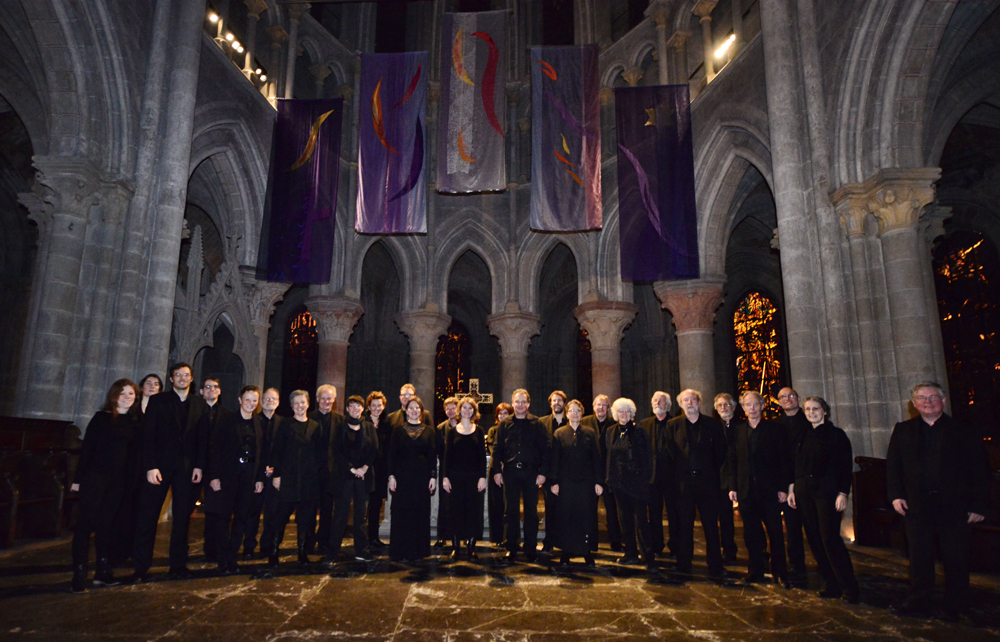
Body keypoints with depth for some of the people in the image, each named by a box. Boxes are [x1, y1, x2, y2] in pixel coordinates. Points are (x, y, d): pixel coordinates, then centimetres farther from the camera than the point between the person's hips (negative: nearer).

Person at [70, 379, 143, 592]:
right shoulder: (102, 417, -3)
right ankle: (79, 575, 2)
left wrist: (130, 477, 2)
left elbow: (133, 451, 10)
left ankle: (103, 572, 17)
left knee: (106, 524, 10)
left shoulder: (134, 422, 9)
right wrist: (78, 478, -8)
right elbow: (87, 447, -5)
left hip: (118, 479, 4)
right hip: (95, 476, -4)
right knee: (86, 523, -3)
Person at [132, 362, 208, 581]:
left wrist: (199, 465, -3)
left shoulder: (200, 404, 9)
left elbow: (203, 438, 6)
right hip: (160, 465, -2)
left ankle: (178, 564, 16)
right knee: (148, 517, 1)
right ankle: (140, 567, 11)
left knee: (182, 518, 7)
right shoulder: (157, 401, 4)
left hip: (187, 468, 2)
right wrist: (151, 466, -11)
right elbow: (148, 436, -2)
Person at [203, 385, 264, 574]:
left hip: (249, 475, 3)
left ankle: (232, 558, 18)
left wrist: (260, 478, 4)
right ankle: (223, 560, 13)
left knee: (242, 518, 6)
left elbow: (261, 451, 7)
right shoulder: (227, 420, -3)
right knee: (223, 517, 3)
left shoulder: (259, 423, 7)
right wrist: (214, 476, -11)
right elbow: (214, 448, -5)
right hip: (227, 473, -3)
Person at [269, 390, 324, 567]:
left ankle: (302, 551, 17)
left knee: (306, 517, 7)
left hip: (310, 479, 3)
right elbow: (276, 451, -1)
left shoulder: (315, 426, 10)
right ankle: (273, 551, 11)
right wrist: (276, 474, -7)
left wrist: (320, 469, 2)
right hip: (288, 478, -3)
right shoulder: (285, 425, 3)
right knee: (281, 515, -1)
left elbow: (321, 452, 12)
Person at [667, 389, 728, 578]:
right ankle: (683, 564, 18)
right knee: (684, 525, 7)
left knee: (711, 525, 4)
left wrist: (717, 474, 0)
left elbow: (721, 452, 6)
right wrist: (676, 473, -2)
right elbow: (670, 453, 3)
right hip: (683, 481, 0)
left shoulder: (713, 424, 5)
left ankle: (715, 567, 14)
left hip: (707, 480, 0)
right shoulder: (673, 425, 4)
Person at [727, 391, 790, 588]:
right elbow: (732, 461, 8)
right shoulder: (738, 431, 8)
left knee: (775, 532, 3)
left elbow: (784, 460, 0)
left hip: (770, 490, -2)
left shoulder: (774, 429, 2)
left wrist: (783, 487, -7)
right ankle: (755, 571, 20)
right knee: (751, 533, 8)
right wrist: (732, 487, 1)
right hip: (746, 490, 2)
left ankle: (779, 573, 15)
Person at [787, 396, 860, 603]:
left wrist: (843, 493, -15)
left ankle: (849, 587, 5)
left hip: (827, 491, -6)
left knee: (830, 539, -8)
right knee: (815, 540, 7)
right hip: (804, 493, 6)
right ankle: (831, 585, 18)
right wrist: (792, 489, 9)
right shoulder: (803, 437, 13)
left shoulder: (836, 435, -3)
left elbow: (846, 466, -7)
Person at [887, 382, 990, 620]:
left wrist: (979, 505, -4)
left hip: (953, 505, -1)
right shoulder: (902, 430, 9)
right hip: (917, 505, 1)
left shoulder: (963, 431, 3)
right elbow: (892, 464, 7)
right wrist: (896, 495, -3)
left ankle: (955, 606, 22)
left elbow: (979, 470, 1)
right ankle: (918, 602, 17)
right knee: (919, 556, 6)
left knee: (956, 557, 7)